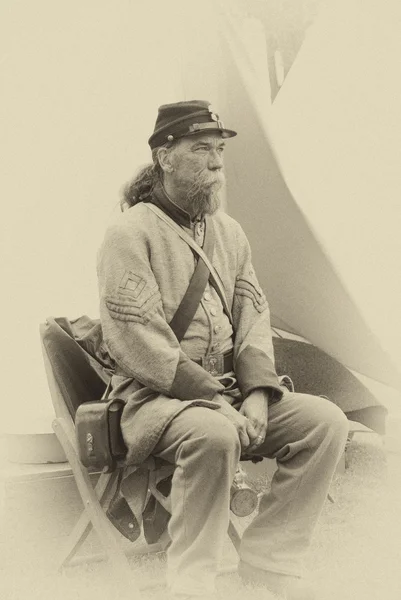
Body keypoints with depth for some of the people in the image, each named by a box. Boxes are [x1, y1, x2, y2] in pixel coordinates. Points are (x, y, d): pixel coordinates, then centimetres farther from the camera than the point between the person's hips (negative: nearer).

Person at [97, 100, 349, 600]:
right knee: (214, 435, -38)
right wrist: (213, 399, -20)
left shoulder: (228, 231, 15)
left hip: (228, 392, 7)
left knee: (326, 420, -13)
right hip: (155, 397, -7)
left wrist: (257, 392, -9)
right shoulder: (131, 232, -7)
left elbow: (253, 315, 9)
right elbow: (136, 342, -16)